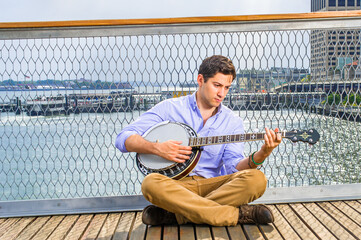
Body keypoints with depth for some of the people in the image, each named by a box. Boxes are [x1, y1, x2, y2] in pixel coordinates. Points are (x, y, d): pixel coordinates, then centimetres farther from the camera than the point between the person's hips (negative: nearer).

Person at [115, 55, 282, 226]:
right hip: (175, 185, -2)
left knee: (257, 179, -24)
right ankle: (238, 215, -28)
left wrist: (262, 154, -22)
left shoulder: (232, 122, 11)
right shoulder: (170, 108, 3)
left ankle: (175, 215, -25)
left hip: (212, 186, 2)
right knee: (151, 183, -35)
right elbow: (123, 138, -1)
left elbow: (234, 166, -3)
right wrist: (157, 148, -18)